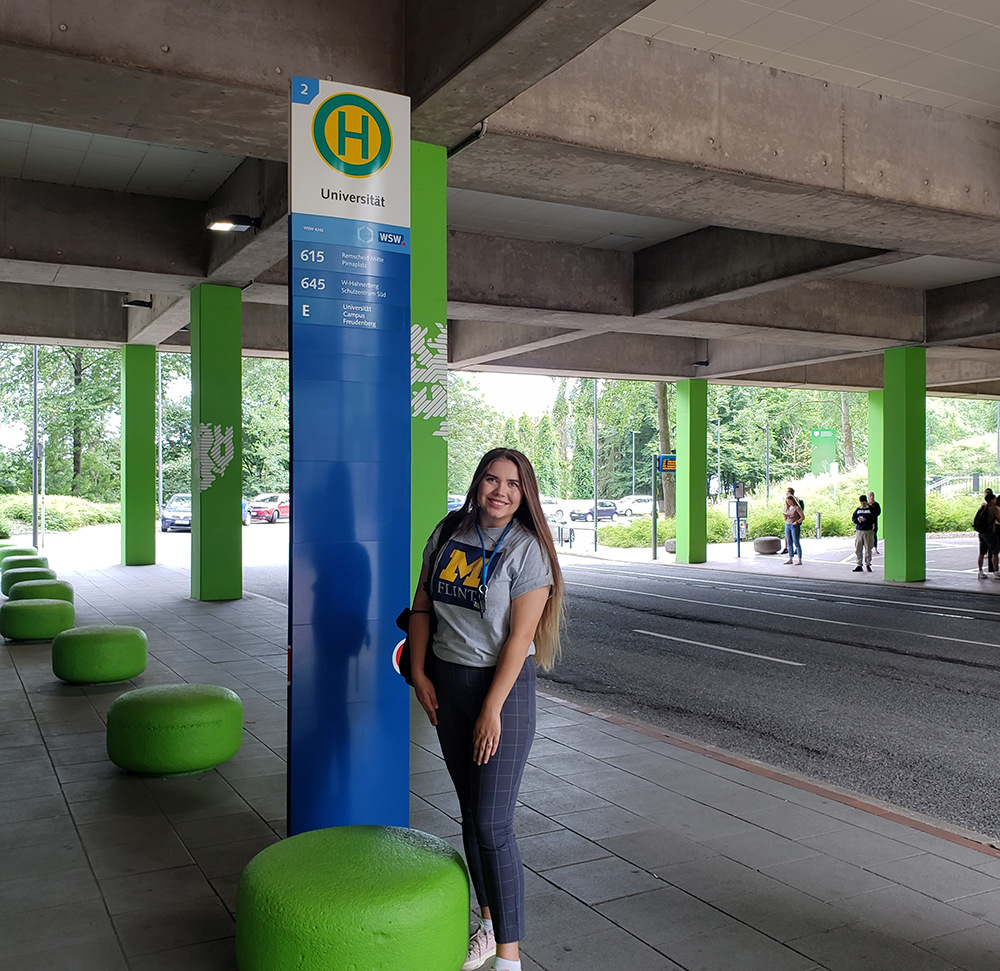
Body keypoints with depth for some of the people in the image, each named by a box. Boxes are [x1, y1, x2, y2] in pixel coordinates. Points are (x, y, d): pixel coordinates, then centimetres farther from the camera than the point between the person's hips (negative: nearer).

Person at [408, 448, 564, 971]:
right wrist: (419, 674, 2)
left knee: (493, 825, -5)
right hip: (447, 681, 6)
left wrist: (492, 710, -17)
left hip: (503, 686, -5)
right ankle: (489, 922, 33)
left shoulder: (527, 549, -13)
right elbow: (421, 606, 10)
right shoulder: (449, 532, 3)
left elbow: (519, 637, -16)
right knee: (470, 814, 15)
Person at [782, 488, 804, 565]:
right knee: (789, 543, 8)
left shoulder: (797, 507, -8)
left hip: (795, 526, -7)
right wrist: (784, 515, -5)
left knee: (796, 543, -6)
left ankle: (800, 560, -4)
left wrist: (797, 522, -21)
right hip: (787, 525, 7)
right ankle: (790, 559, 12)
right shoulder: (788, 508, 12)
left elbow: (803, 517, -10)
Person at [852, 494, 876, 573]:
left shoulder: (870, 509, 2)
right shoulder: (858, 510, 11)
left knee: (868, 549, -1)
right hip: (858, 531, 3)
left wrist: (865, 519, -20)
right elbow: (853, 519, 9)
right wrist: (858, 519, -11)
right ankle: (859, 565, 8)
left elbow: (873, 519, -6)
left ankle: (868, 565, 11)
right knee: (858, 549, 2)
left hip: (868, 531, -3)